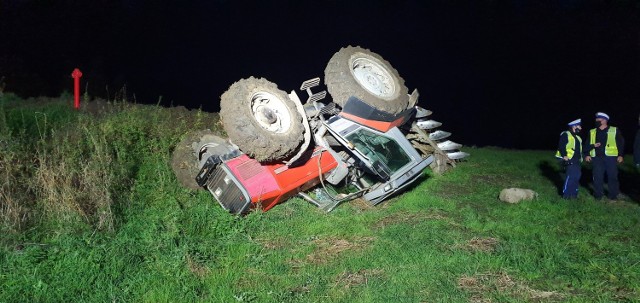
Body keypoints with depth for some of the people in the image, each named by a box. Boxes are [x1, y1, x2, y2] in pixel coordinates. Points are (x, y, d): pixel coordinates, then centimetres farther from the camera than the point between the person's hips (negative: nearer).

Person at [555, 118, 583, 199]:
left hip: (577, 160, 9)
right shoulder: (565, 135, -6)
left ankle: (573, 194, 17)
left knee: (577, 176, 8)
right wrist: (564, 156, -22)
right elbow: (561, 146, -15)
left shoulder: (577, 137, 21)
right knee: (570, 176, -13)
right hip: (569, 160, -9)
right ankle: (566, 194, -8)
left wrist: (580, 158, 18)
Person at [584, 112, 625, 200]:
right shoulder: (592, 132, 14)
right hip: (597, 157, 2)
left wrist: (621, 155, -3)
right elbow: (587, 145, 16)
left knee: (612, 176, 1)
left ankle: (613, 195, 12)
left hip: (610, 157, -2)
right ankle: (598, 194, 11)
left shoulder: (615, 130, 6)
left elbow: (621, 143, 5)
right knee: (597, 177, 1)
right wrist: (587, 154, 4)